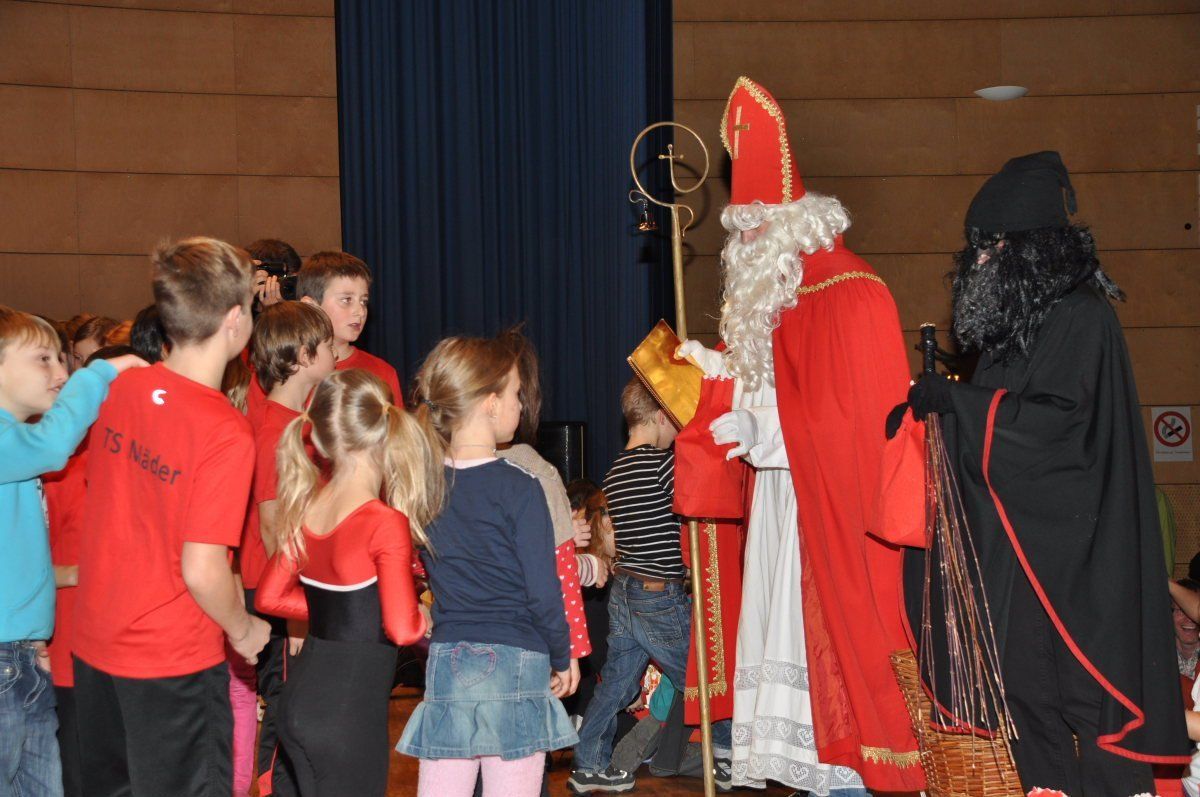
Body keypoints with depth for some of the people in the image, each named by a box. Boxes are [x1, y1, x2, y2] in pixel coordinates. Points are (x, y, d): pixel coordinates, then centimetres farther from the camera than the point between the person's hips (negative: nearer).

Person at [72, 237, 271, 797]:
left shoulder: (121, 389, -3)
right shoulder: (226, 434, -24)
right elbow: (203, 571, -26)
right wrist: (242, 628, -7)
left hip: (94, 642, 7)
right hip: (172, 661, -7)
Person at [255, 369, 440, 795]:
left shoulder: (305, 508, 2)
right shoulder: (386, 523, -18)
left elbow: (269, 597, 12)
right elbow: (402, 629, -22)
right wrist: (425, 618, -1)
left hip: (301, 695, 7)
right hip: (348, 711, -7)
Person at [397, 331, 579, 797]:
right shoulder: (519, 487, -11)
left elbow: (429, 573, 11)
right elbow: (543, 590, -10)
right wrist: (561, 659, 4)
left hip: (445, 660, 4)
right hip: (516, 662, -4)